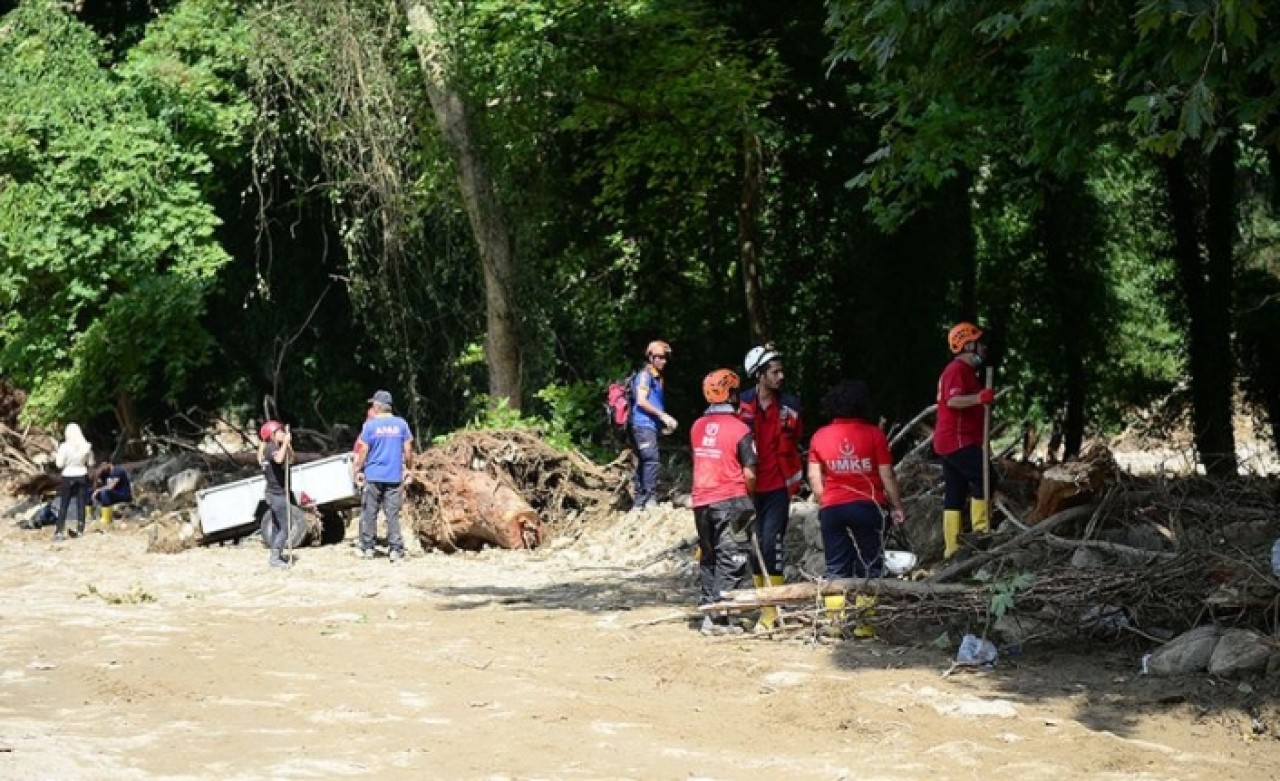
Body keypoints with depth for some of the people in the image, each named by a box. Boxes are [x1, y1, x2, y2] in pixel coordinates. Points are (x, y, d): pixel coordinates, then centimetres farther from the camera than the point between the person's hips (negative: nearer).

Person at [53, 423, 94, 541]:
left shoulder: (65, 447, -14)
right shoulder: (86, 446, -5)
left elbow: (60, 464, -10)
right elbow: (90, 463, 4)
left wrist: (56, 456, 7)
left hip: (68, 477, -3)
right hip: (82, 476, 3)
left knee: (63, 506, 3)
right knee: (81, 505, 10)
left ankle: (59, 532, -1)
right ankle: (80, 530, 12)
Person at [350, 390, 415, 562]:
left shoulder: (370, 425, -4)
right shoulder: (401, 424, 2)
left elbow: (363, 451, -4)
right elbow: (408, 450, 4)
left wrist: (358, 470, 5)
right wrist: (408, 468, 16)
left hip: (373, 476, -2)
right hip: (394, 477, 2)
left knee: (369, 513, 7)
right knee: (393, 514, 3)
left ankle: (367, 548, 9)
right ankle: (395, 550, -2)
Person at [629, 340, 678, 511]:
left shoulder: (659, 378, 22)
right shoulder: (645, 375, -6)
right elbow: (641, 401, -15)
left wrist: (665, 422, 14)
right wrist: (663, 415, -15)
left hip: (652, 426, 10)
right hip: (643, 424, -10)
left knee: (643, 463, 9)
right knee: (652, 459, -21)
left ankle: (639, 503, 11)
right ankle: (651, 498, -26)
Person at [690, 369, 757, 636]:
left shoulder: (697, 427, 5)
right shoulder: (740, 429, -12)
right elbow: (749, 473, -13)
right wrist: (749, 495, 5)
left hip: (701, 501, 6)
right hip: (731, 501, -5)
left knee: (708, 558, 16)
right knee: (731, 560, 0)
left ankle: (707, 610, 17)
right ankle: (717, 618, -5)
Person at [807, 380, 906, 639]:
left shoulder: (819, 436, 3)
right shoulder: (874, 434, -4)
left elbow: (814, 477, 3)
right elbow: (887, 475, -3)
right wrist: (897, 507, 5)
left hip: (832, 509, 2)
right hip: (867, 507, -2)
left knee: (836, 568, 9)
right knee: (869, 566, 6)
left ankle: (836, 624, 7)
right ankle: (863, 623, 3)